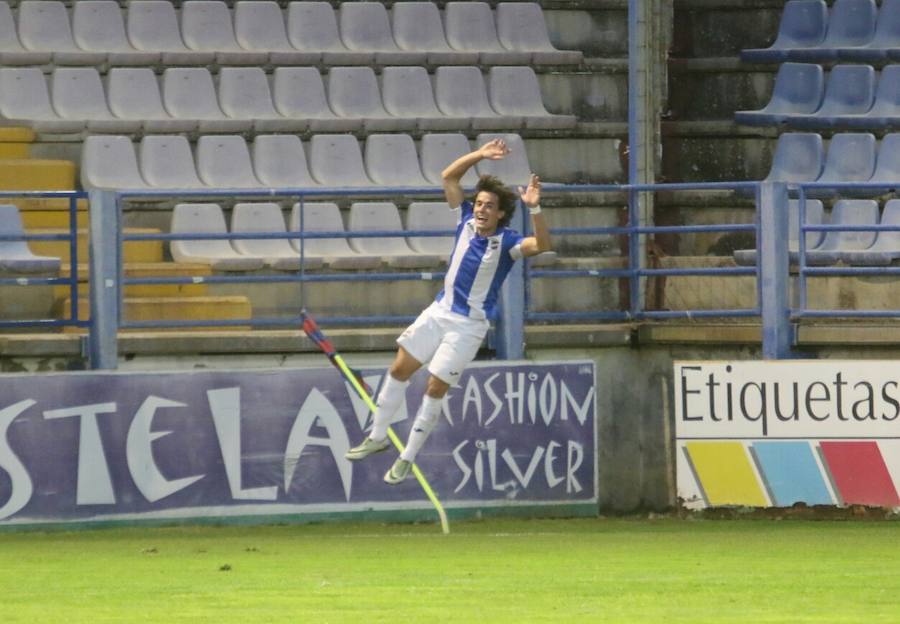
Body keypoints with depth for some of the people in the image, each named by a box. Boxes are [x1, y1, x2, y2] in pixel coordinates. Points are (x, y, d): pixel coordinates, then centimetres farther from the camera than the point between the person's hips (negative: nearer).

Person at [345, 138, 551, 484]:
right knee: (399, 369, 9)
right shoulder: (467, 221, -4)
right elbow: (449, 176, -1)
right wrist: (478, 156, -14)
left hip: (469, 325, -6)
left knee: (435, 388, -4)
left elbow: (541, 245, -36)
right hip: (440, 310, 6)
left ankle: (407, 459, 8)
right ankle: (377, 436, 26)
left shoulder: (506, 241, -18)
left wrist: (534, 208, -49)